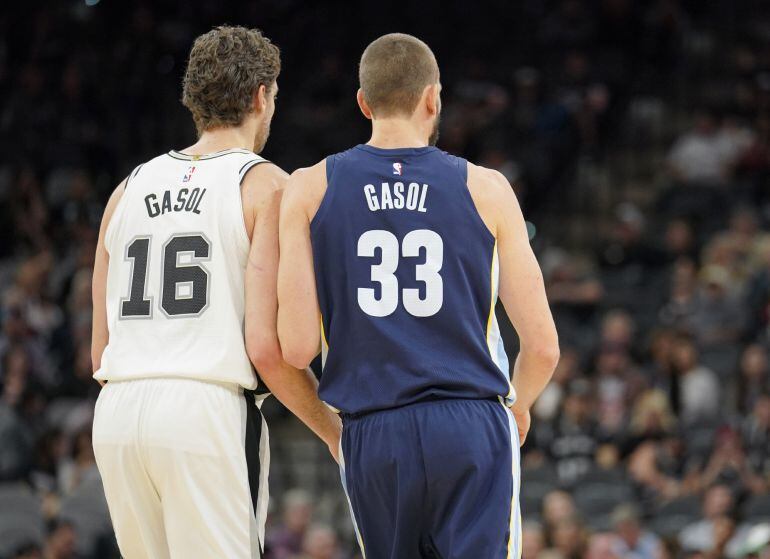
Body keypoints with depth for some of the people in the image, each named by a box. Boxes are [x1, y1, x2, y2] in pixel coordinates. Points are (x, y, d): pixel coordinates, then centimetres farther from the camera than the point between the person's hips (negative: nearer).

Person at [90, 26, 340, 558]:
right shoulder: (265, 185, 0)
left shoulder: (130, 188, 17)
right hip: (208, 412, -6)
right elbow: (266, 345, -9)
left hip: (117, 414, 6)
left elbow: (100, 353, 17)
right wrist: (336, 433, 3)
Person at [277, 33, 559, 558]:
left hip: (373, 436, 2)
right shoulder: (485, 190, 3)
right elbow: (543, 347, 2)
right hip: (474, 431, -1)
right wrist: (518, 406, 24)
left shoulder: (311, 189, 4)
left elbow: (297, 348, -4)